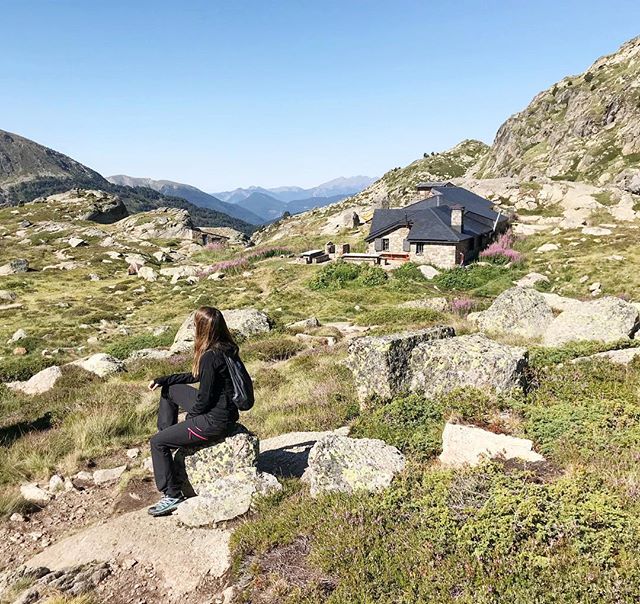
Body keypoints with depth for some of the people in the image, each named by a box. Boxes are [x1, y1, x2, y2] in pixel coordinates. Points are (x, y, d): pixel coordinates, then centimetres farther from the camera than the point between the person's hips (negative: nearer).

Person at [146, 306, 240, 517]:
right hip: (222, 410, 10)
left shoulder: (210, 356, -26)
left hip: (215, 421, -10)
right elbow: (196, 377, 16)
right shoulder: (225, 348, 3)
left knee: (157, 442, 2)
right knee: (168, 391, 23)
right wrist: (162, 380, 14)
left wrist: (190, 417, -1)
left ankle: (173, 495, 11)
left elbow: (204, 398, -21)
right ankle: (169, 445, 28)